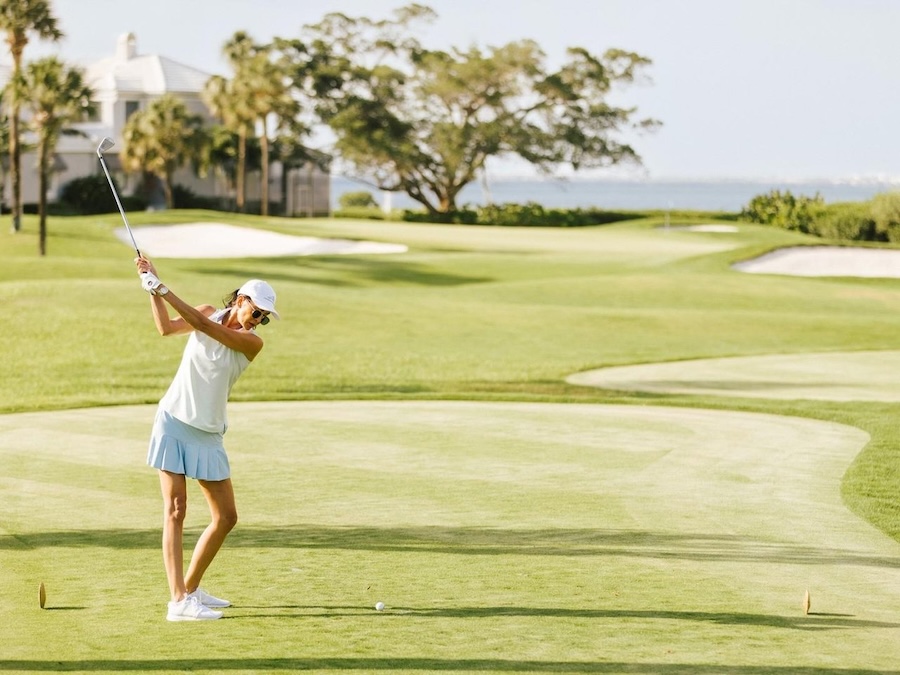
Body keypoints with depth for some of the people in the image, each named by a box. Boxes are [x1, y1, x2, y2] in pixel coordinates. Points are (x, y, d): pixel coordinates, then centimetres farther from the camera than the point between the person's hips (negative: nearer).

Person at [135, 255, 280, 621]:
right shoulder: (210, 313, 1)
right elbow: (167, 327, -15)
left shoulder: (251, 342, -6)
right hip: (173, 421, -2)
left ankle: (191, 588, 21)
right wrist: (151, 284, -25)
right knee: (175, 510, -10)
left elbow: (204, 325, -20)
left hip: (208, 434, 2)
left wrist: (162, 289, -25)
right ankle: (178, 600, -16)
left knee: (226, 517, 3)